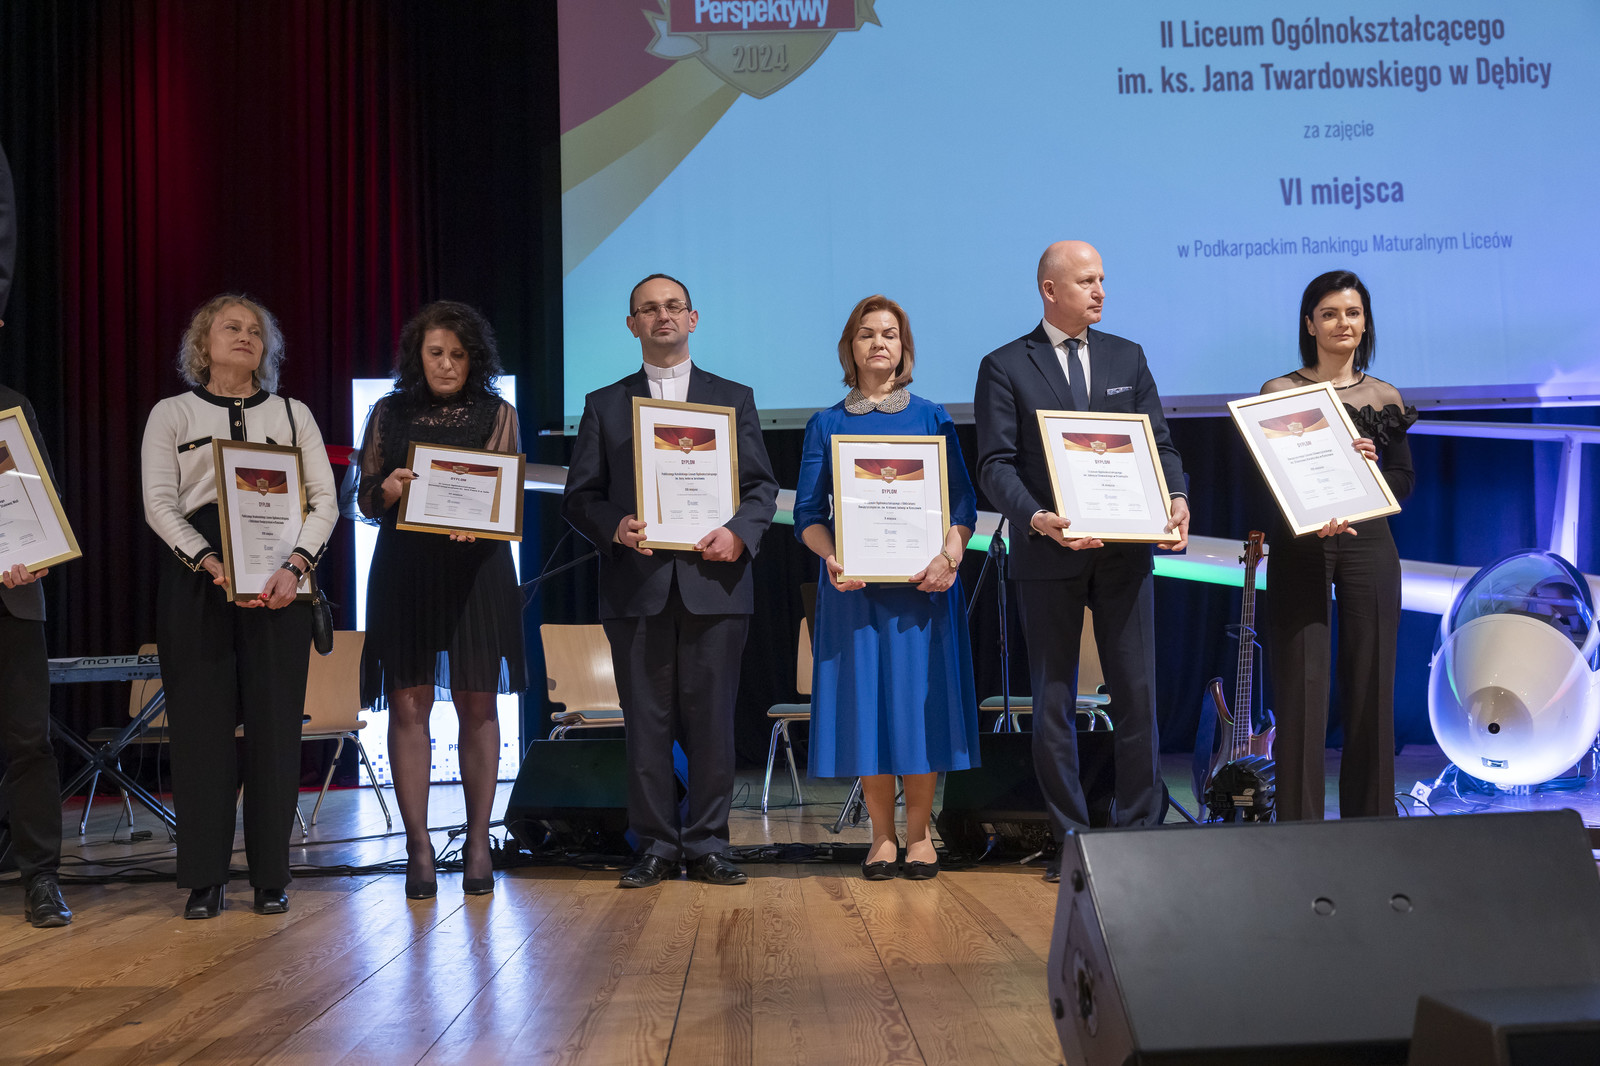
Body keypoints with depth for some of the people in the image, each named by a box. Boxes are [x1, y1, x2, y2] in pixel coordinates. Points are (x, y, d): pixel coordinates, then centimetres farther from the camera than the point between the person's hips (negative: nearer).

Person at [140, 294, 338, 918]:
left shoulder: (293, 415, 14)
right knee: (201, 724, -3)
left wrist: (293, 567, -11)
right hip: (196, 574, -1)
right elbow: (159, 503, 0)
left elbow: (325, 500, 6)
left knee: (275, 724, -2)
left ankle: (271, 878, 6)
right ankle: (204, 881, 4)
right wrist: (212, 563, -16)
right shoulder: (171, 414, 11)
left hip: (279, 579, 1)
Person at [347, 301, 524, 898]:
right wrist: (388, 490, -13)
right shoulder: (388, 415, 10)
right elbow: (364, 502, 9)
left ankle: (478, 842, 10)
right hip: (404, 573, 1)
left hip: (477, 570, 0)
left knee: (477, 703, 1)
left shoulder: (497, 414, 8)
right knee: (408, 703, -4)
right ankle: (418, 848, 1)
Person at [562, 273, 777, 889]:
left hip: (713, 583, 0)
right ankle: (655, 846, 11)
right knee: (646, 723, 2)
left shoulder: (734, 398, 14)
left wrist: (740, 532, -10)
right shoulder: (604, 405, 14)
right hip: (637, 587, 0)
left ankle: (707, 846, 10)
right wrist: (614, 527, -11)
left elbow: (763, 487, 9)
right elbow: (579, 496, 9)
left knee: (712, 722, 1)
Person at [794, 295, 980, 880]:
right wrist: (831, 558, -16)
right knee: (864, 700, 0)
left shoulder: (932, 418, 8)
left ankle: (918, 832, 10)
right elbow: (808, 513, 4)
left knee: (918, 698, -1)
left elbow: (963, 502, 2)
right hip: (854, 584, 0)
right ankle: (882, 834, 10)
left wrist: (948, 556, -16)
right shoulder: (826, 425, 9)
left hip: (921, 585, 0)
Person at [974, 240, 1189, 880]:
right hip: (1048, 556, -3)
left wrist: (1177, 497, -12)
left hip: (1125, 554, 3)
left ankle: (1139, 829, 14)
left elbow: (1159, 442, 9)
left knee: (1138, 694, 3)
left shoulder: (1128, 358, 13)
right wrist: (1036, 517, -24)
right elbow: (996, 464, -6)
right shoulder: (1005, 367, 1)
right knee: (1053, 702, 4)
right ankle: (1070, 839, 14)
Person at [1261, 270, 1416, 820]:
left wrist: (1365, 469, -10)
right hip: (1299, 548, -3)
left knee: (1370, 685, 6)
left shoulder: (1384, 398, 11)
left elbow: (1405, 480, 12)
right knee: (1301, 687, -4)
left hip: (1368, 547, 3)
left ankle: (1369, 819, 17)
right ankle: (1298, 820, 4)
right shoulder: (1279, 392, 2)